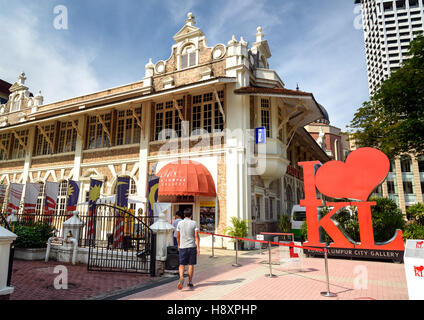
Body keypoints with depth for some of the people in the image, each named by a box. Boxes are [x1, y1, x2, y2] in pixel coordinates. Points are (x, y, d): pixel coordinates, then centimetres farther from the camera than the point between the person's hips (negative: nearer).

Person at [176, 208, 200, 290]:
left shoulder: (180, 223, 1)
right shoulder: (194, 223, -4)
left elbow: (178, 236, 6)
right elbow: (196, 236, -9)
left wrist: (178, 245, 21)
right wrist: (198, 247, -8)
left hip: (182, 247, 1)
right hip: (192, 246, -1)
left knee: (182, 264, 9)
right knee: (191, 265, 9)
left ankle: (181, 277, -16)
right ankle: (190, 282, 16)